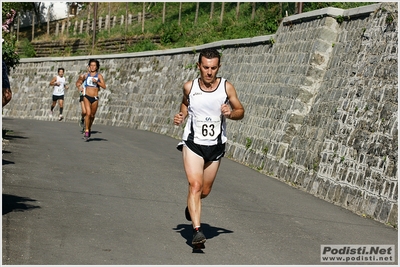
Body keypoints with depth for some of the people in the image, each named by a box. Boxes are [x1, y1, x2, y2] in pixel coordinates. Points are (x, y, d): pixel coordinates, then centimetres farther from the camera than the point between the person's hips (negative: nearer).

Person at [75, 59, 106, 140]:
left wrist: (97, 82, -23)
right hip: (87, 97, 0)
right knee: (88, 113, -18)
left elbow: (104, 86, -10)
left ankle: (89, 128, 38)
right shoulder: (86, 75, 6)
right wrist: (79, 86, -1)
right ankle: (86, 131, -15)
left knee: (92, 115, 12)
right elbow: (78, 82, 20)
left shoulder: (99, 76, 0)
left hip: (95, 98, 0)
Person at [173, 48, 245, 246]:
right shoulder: (189, 87, -4)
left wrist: (230, 113, -18)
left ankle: (191, 206, 48)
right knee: (195, 185, -19)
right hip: (193, 143, -1)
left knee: (205, 190, 14)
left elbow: (240, 111, 3)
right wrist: (181, 115, -2)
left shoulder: (226, 87, -6)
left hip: (215, 146, 2)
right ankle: (197, 230, -22)